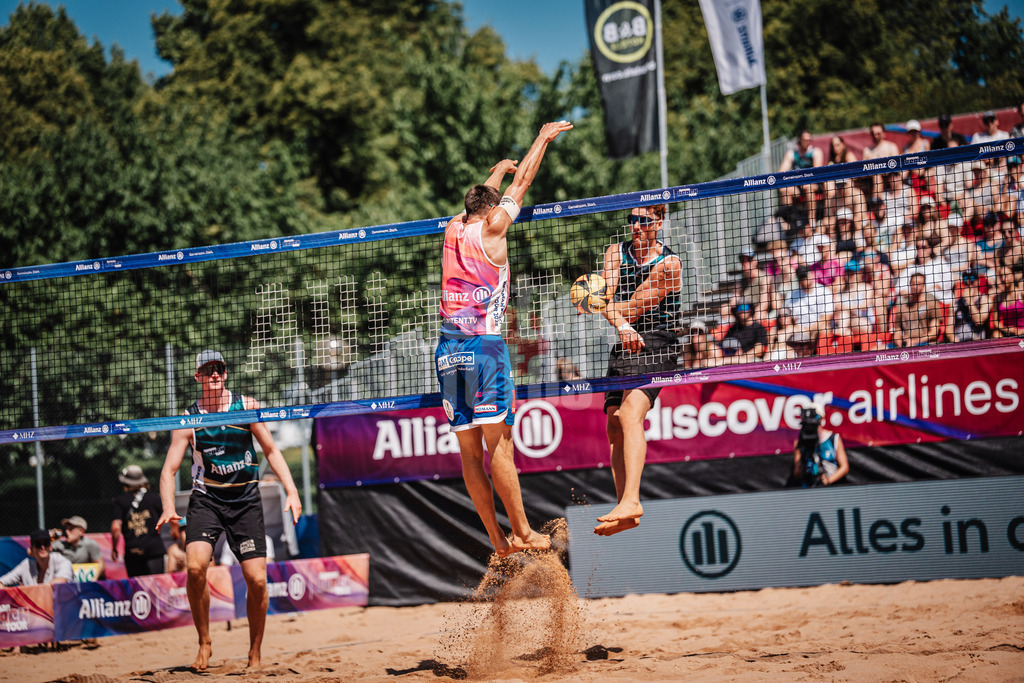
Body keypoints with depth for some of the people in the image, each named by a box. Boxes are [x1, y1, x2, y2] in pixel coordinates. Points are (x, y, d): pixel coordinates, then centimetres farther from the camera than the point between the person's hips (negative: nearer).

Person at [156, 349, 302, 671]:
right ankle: (204, 644, -5)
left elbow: (271, 450, 7)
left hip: (245, 499, 1)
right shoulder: (188, 419, -3)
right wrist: (168, 507, -22)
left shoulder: (246, 406, -1)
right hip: (206, 498, -1)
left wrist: (291, 491, -5)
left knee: (257, 579, -8)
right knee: (195, 566, -24)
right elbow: (169, 469, -4)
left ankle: (255, 654, 11)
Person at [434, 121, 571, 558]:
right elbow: (521, 184, 11)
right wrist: (544, 139, 24)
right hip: (484, 345, -6)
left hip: (447, 350, 6)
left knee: (469, 450, 4)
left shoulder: (453, 229, 12)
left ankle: (498, 541, 6)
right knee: (498, 443, -6)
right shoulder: (491, 230, -1)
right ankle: (521, 533, -6)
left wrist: (500, 169, 51)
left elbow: (483, 196, 33)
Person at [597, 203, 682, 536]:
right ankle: (625, 513, 8)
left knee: (630, 414, -26)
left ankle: (631, 500, -38)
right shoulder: (616, 253, 10)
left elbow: (633, 309, -10)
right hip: (623, 346, 7)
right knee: (615, 427, 3)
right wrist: (621, 325, -23)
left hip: (655, 345, -7)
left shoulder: (668, 264, -7)